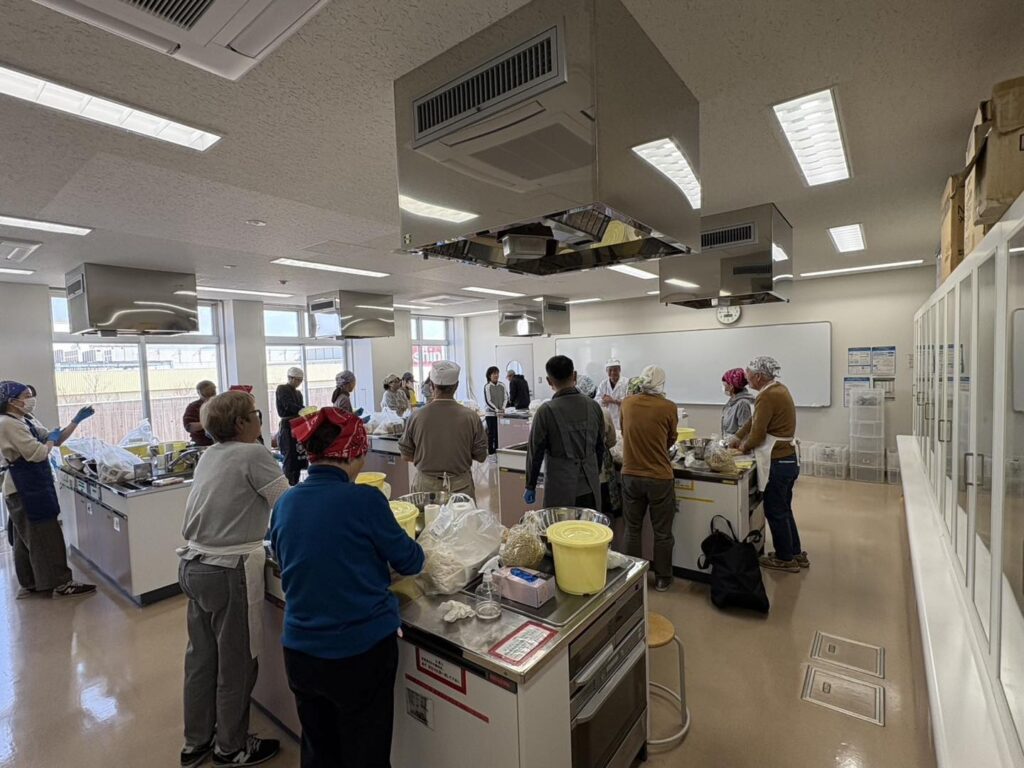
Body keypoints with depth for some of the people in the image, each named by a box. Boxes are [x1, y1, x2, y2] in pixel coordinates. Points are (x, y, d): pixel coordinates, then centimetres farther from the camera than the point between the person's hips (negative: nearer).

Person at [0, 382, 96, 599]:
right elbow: (38, 454, -23)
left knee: (26, 539, 17)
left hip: (31, 487, 10)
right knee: (47, 537, -4)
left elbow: (58, 440, 14)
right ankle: (60, 584, 4)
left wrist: (77, 420, 5)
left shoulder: (28, 420, 10)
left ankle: (28, 584, 27)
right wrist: (50, 439, -5)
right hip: (26, 489, -10)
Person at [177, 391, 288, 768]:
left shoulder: (209, 454, 6)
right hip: (228, 572, -8)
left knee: (201, 657, 23)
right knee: (235, 664, 12)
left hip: (193, 565, 8)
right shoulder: (253, 455, -18)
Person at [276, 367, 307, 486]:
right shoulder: (282, 389, -2)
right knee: (290, 458, -8)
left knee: (299, 457, 5)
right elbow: (289, 406, -16)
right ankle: (288, 485, -4)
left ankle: (295, 484, 12)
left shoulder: (298, 393, 20)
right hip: (287, 426, -7)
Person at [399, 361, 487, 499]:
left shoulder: (417, 417, -10)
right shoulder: (470, 417, -11)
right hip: (461, 486, -1)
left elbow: (406, 456, 2)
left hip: (426, 486, 1)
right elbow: (481, 456, -2)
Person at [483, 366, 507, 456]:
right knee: (491, 433, 1)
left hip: (500, 413, 4)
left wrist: (503, 408, -6)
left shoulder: (502, 385, 6)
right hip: (491, 413, -4)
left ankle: (498, 450, 17)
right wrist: (496, 409, -20)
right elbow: (488, 401, -11)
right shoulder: (487, 386, -7)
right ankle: (491, 452, 9)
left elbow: (505, 398, 10)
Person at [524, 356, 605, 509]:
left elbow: (535, 452, -6)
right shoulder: (594, 406, 0)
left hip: (560, 488, -4)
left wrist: (530, 486, 5)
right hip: (590, 486, 4)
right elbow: (600, 446, 9)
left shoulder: (546, 411, -12)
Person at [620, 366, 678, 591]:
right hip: (659, 478, -3)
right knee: (662, 532, 13)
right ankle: (662, 579, 25)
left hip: (630, 475, 3)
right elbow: (670, 441, 5)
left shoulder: (626, 403, -3)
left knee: (632, 529, 17)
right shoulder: (668, 407, -11)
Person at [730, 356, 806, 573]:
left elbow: (757, 433, -18)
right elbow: (755, 419, 15)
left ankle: (785, 559, 21)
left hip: (777, 463, -9)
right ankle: (796, 553, 33)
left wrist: (744, 447, 1)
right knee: (784, 509, 21)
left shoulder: (767, 396, -20)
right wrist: (737, 437, 15)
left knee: (775, 512, 6)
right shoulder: (779, 389, 10)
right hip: (789, 459, 9)